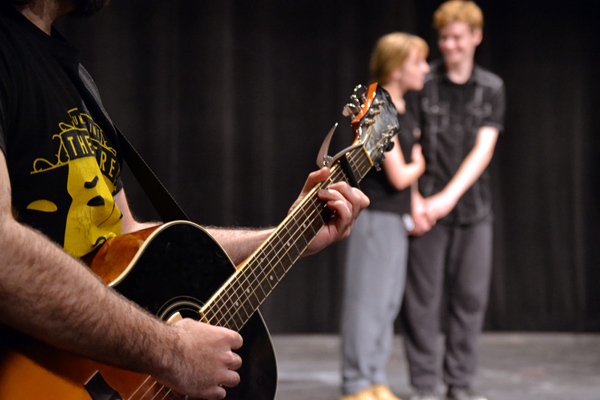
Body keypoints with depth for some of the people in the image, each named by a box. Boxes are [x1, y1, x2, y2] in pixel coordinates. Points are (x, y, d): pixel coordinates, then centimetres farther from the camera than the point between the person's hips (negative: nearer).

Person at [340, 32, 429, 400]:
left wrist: (415, 209, 8)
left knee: (389, 302, 13)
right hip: (375, 217, -9)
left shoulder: (403, 111, 14)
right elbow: (398, 175, -16)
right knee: (367, 301, -4)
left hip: (397, 218, 9)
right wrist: (419, 166, 3)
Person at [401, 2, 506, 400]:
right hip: (427, 207, -2)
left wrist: (449, 196, -17)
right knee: (423, 297, -1)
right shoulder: (423, 84, -1)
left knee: (471, 296, 5)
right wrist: (416, 201, -13)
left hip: (473, 207, 2)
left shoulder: (491, 88, 5)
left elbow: (483, 150, -5)